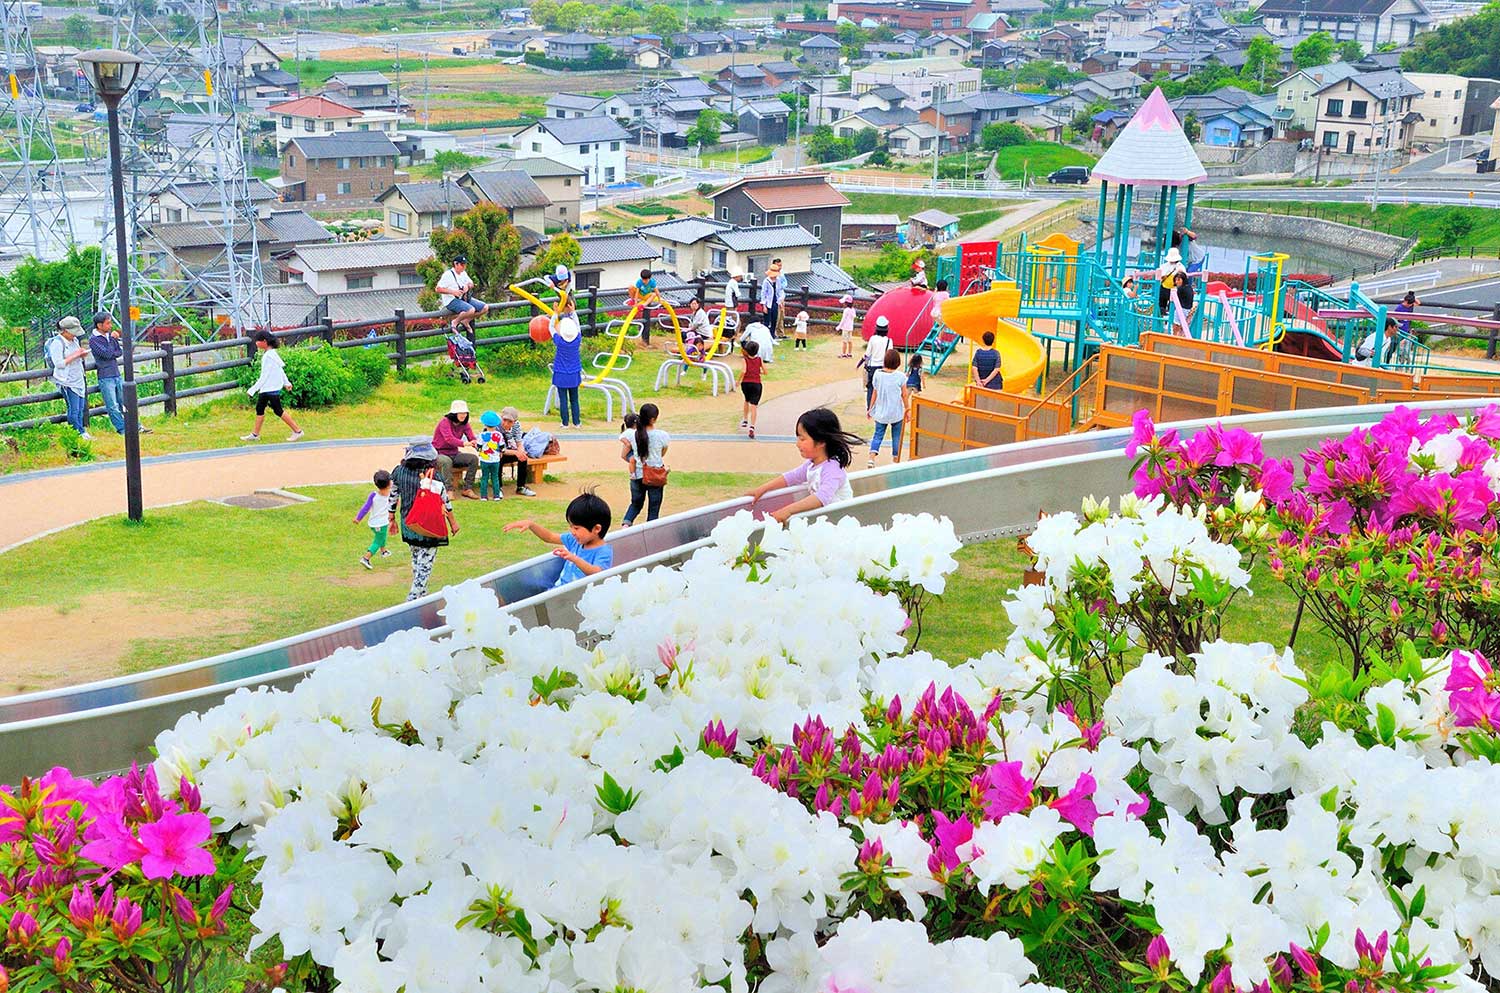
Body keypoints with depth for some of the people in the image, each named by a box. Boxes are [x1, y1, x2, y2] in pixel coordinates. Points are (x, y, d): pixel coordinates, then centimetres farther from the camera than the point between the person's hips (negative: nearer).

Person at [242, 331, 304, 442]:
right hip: (265, 388, 10)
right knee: (259, 409, 12)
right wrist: (286, 382, 26)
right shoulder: (272, 353, 5)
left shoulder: (268, 356, -23)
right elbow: (280, 367, 16)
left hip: (271, 389, -10)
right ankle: (255, 434, 18)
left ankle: (297, 431, 7)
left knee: (278, 411, -1)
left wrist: (252, 390, -19)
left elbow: (264, 376, -22)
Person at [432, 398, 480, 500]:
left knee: (474, 458, -15)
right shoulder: (445, 422, -17)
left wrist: (476, 443, -37)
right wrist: (464, 444, -52)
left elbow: (472, 438, -11)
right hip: (439, 454, -6)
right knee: (447, 461, -38)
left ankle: (467, 489, -13)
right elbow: (449, 438, -35)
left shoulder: (464, 424, 2)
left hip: (454, 454, 6)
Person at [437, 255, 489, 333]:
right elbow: (438, 289, -14)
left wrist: (467, 286, -4)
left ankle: (466, 320, 7)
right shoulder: (448, 275, -10)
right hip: (452, 301, -8)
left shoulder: (463, 273, 14)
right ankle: (455, 322, -11)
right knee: (471, 310, -35)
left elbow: (471, 284, 22)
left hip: (465, 298, 8)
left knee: (485, 307, -6)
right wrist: (453, 292, -24)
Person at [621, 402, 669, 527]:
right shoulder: (662, 435, -15)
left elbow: (625, 455, -2)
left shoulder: (631, 435, -8)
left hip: (637, 476, 3)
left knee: (636, 503, 23)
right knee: (654, 507, 11)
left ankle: (627, 521, 0)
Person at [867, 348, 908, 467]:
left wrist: (870, 408, 11)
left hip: (881, 411, 2)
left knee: (878, 435, 10)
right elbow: (904, 395, -5)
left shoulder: (878, 374, -7)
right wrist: (907, 410, 6)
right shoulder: (900, 376, -13)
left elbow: (875, 393, 0)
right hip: (896, 412, -2)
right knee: (896, 437, 11)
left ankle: (871, 457, -7)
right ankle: (895, 460, 18)